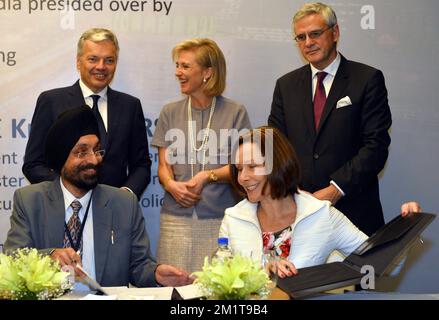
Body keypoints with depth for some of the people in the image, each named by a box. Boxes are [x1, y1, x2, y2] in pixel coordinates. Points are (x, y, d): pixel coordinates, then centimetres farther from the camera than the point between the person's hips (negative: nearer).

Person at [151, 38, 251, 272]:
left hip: (220, 218, -2)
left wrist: (208, 175, -14)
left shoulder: (234, 112, 4)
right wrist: (170, 184, -10)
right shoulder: (170, 112, 12)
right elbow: (163, 165, 10)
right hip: (176, 217, 2)